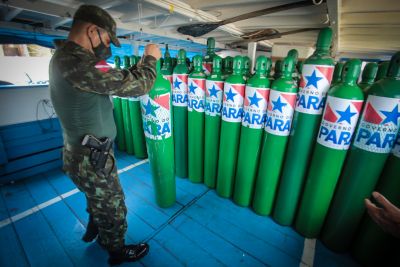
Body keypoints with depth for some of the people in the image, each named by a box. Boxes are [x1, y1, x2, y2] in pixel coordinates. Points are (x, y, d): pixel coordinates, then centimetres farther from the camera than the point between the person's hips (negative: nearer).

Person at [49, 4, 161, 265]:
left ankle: (94, 232, 59)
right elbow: (136, 85, -28)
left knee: (98, 201, 32)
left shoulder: (65, 56, 5)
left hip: (85, 153, 10)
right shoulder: (77, 62, -28)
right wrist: (151, 58, -11)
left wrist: (141, 64, 5)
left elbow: (117, 80, 11)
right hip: (91, 159, -10)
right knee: (113, 209, 14)